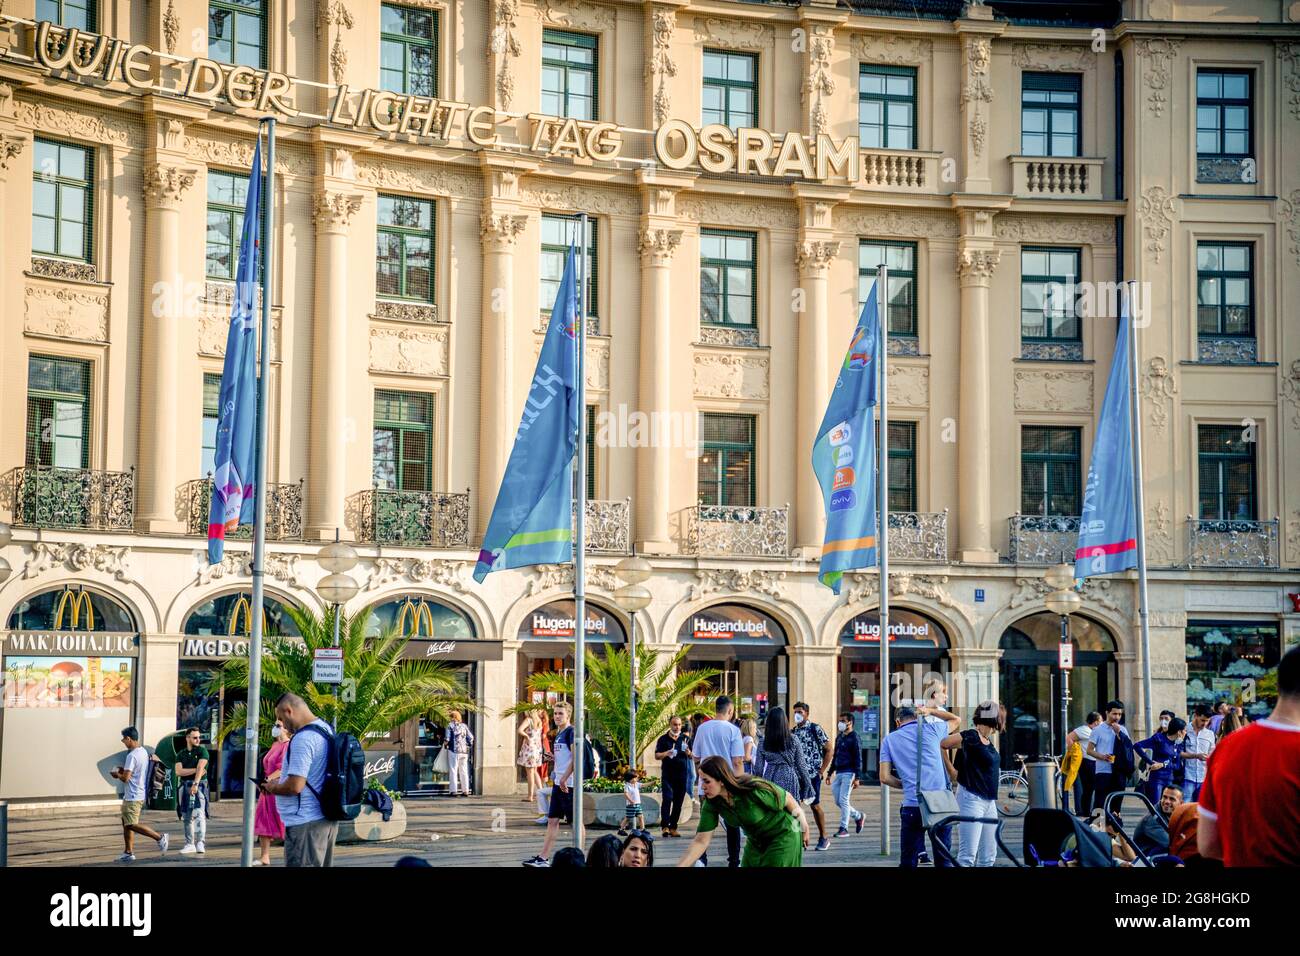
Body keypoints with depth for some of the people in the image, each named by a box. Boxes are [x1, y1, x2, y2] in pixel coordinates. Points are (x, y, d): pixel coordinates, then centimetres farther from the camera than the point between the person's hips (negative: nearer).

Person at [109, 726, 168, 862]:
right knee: (126, 823, 14)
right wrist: (124, 770, 13)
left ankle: (160, 837, -7)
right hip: (140, 794, 10)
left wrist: (117, 774, -2)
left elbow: (126, 778, -22)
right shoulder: (144, 752, 10)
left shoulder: (132, 756, -20)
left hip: (133, 796, -10)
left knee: (132, 825, -7)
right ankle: (128, 853, 15)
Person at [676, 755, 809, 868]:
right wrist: (680, 866, -26)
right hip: (756, 840, 5)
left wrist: (804, 828, -5)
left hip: (784, 834, -5)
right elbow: (701, 841, -16)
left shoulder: (755, 790, -34)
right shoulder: (711, 803, -18)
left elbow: (788, 800, -19)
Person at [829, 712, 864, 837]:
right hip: (838, 773, 8)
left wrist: (856, 778, -16)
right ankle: (858, 816, 27)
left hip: (848, 773, -8)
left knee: (843, 800, -9)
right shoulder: (839, 737, 16)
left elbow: (858, 759, -11)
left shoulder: (854, 738, -7)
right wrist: (830, 773, 21)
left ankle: (844, 828, -3)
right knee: (838, 801, 8)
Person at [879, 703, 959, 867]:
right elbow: (956, 720, 28)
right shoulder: (931, 729, 8)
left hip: (912, 806, -1)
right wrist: (931, 711, 23)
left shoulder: (889, 739, 9)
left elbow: (885, 778, 3)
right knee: (943, 860, 9)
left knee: (908, 862, 5)